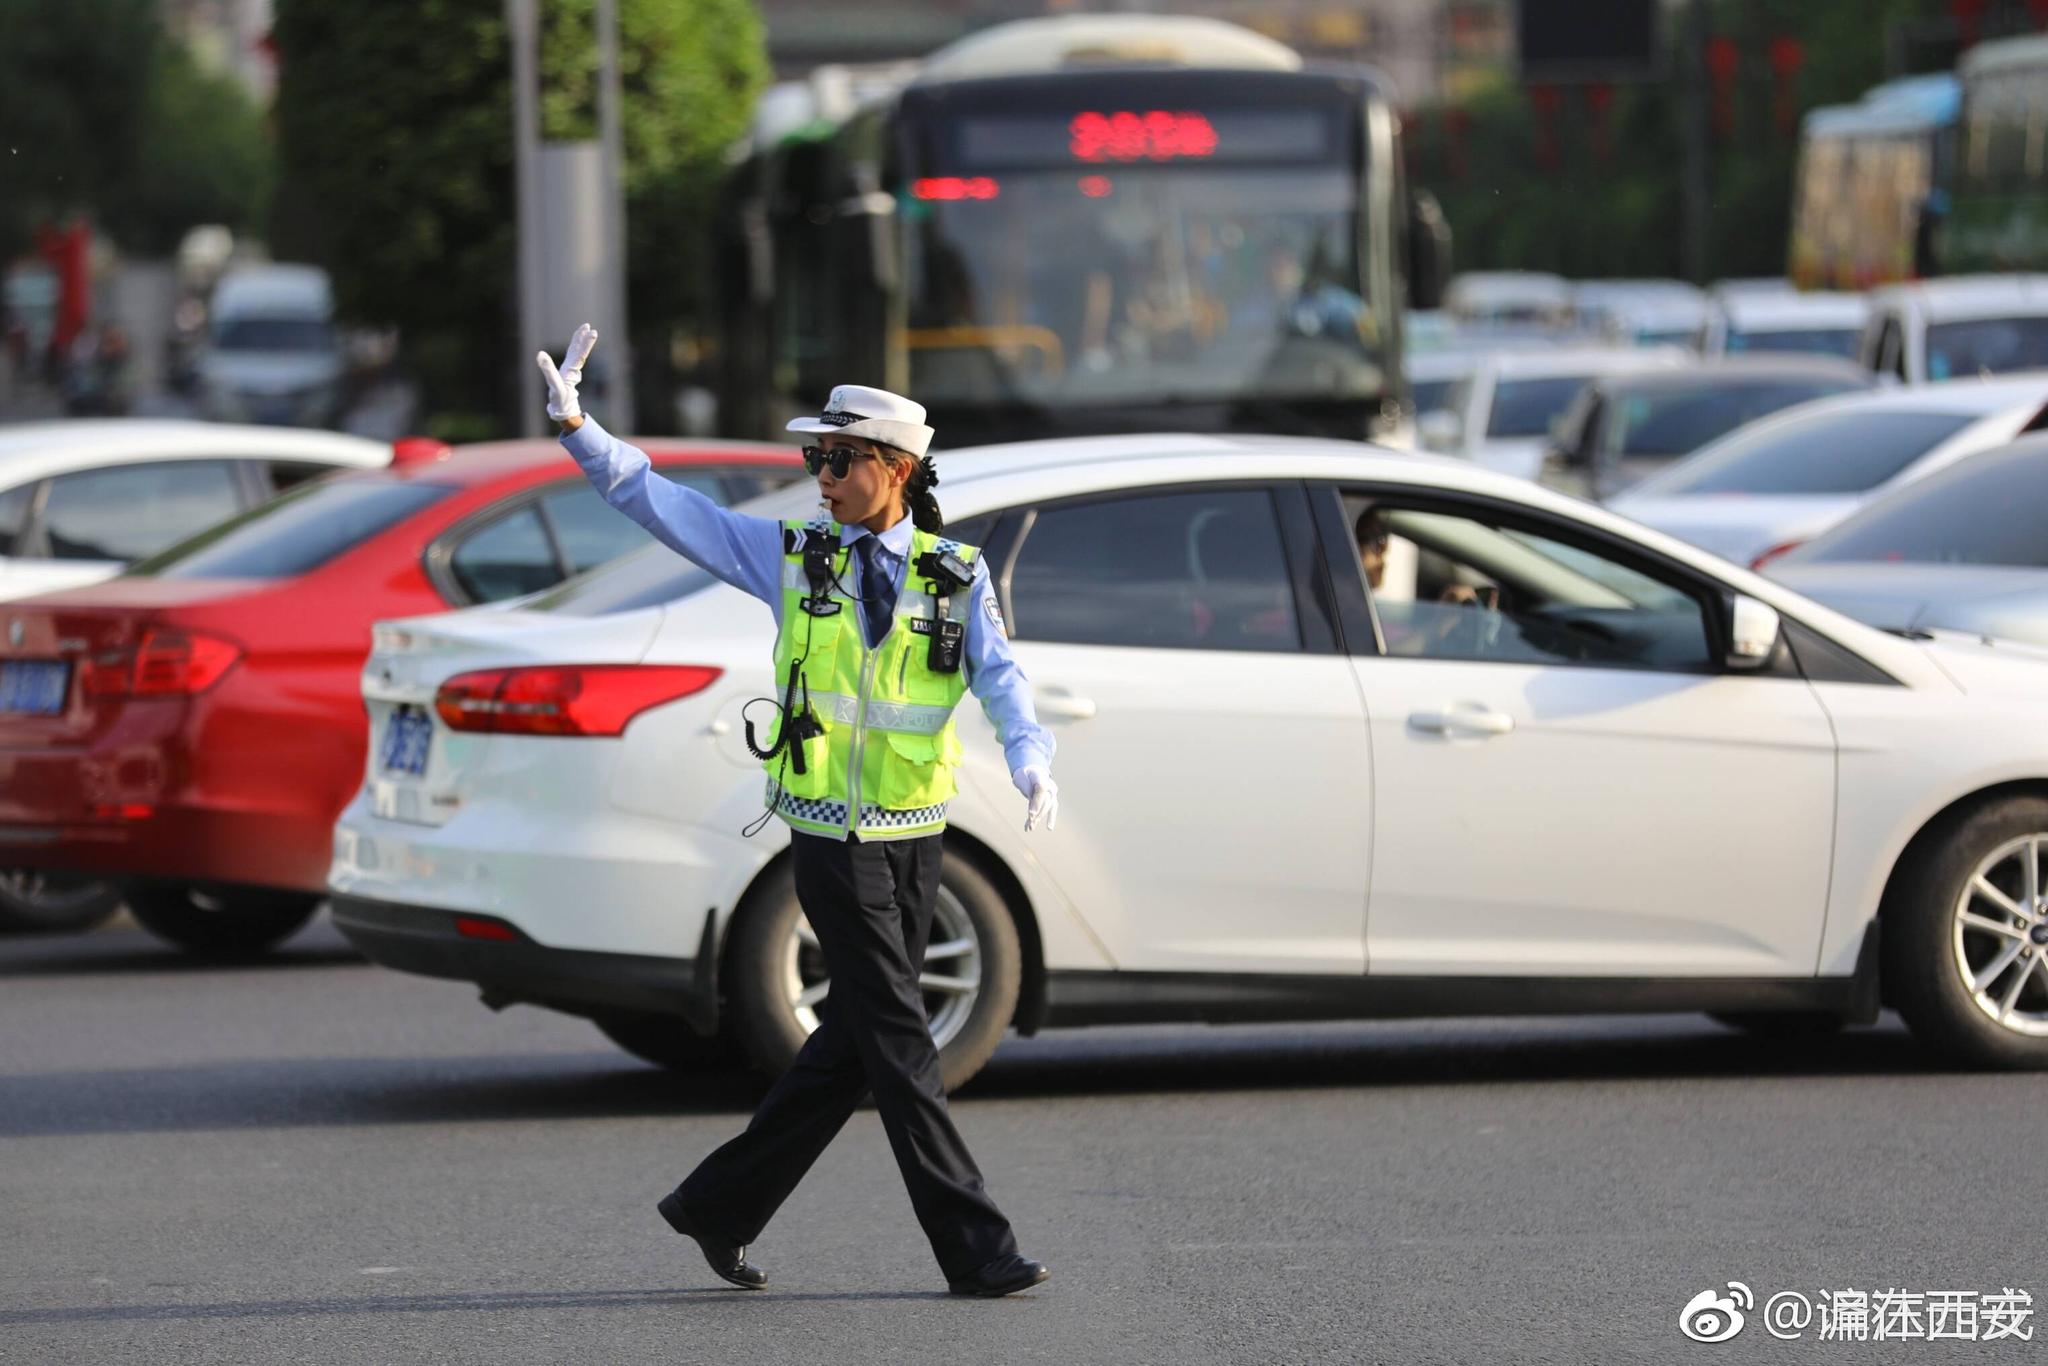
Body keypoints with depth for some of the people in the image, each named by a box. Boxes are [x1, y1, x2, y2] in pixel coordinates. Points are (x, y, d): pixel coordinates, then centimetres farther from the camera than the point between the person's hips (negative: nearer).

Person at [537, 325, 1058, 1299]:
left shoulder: (955, 574, 4)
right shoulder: (790, 557, 1)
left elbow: (999, 677, -7)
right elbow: (660, 504, 2)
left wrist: (1030, 760, -27)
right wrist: (575, 426, -8)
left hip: (917, 835, 3)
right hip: (832, 840, -3)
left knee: (854, 1043, 8)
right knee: (898, 1044, -7)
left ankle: (720, 1206, 21)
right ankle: (973, 1249, -6)